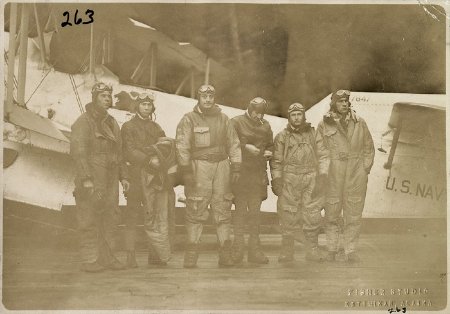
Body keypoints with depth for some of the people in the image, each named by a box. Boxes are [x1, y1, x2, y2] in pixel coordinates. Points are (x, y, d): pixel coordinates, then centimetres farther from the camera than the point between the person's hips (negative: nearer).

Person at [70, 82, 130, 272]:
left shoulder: (112, 123, 18)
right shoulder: (83, 122, -5)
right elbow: (78, 151, -13)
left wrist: (123, 176, 14)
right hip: (92, 180, -7)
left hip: (111, 181, 7)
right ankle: (89, 260, 2)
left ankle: (107, 257, 17)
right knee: (89, 221, -4)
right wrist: (85, 178, -20)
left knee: (110, 219, 8)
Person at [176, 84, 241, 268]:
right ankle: (192, 251, 0)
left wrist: (236, 168, 7)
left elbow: (233, 144, 14)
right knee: (196, 210, -6)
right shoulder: (189, 119, 2)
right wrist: (186, 170, -12)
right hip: (199, 165, -3)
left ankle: (225, 252, 8)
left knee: (223, 209, 4)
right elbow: (182, 147, -4)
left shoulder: (223, 119, 14)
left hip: (222, 165, 4)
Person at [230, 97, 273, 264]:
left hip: (258, 175, 4)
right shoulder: (236, 122, 0)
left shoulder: (265, 126, 14)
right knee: (240, 211, -3)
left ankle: (254, 249, 9)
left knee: (255, 212, 5)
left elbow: (270, 145, 24)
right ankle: (238, 249, 2)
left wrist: (269, 153, 3)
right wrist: (246, 147, -15)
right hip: (240, 173, -4)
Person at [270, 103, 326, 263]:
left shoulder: (313, 134, 13)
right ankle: (287, 251, 6)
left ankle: (313, 250, 9)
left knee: (312, 215, -1)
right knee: (288, 216, -3)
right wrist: (276, 180, -1)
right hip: (289, 179, -1)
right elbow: (276, 161, 7)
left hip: (311, 178, 2)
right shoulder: (282, 136, 8)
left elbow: (321, 155, 16)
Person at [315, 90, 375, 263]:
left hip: (356, 175, 2)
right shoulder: (324, 124, 6)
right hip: (333, 175, -1)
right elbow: (319, 149, 4)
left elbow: (369, 147, 16)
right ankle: (331, 250, 13)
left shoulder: (359, 123, 12)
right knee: (332, 214, 3)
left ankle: (350, 250, 9)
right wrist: (325, 170, -5)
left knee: (354, 214, 2)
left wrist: (366, 167, 7)